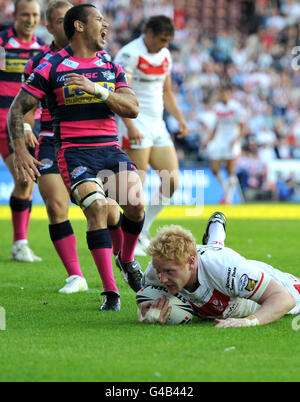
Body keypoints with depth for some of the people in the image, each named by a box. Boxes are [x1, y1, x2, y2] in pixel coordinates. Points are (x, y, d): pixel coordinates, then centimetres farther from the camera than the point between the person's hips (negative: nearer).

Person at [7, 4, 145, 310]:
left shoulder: (111, 68, 14)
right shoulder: (51, 67, 2)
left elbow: (132, 109, 1)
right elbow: (17, 109, 3)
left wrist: (96, 89, -12)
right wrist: (20, 150, -9)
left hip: (110, 149, 4)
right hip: (74, 152, -3)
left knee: (135, 203, -20)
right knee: (97, 208, -25)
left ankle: (126, 259, 13)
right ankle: (110, 292, -19)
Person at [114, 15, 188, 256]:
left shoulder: (164, 56, 14)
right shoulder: (130, 54, -12)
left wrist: (180, 118, 13)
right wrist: (130, 125, -26)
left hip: (157, 126, 8)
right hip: (136, 126, -8)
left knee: (172, 182, 2)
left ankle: (143, 230, 14)